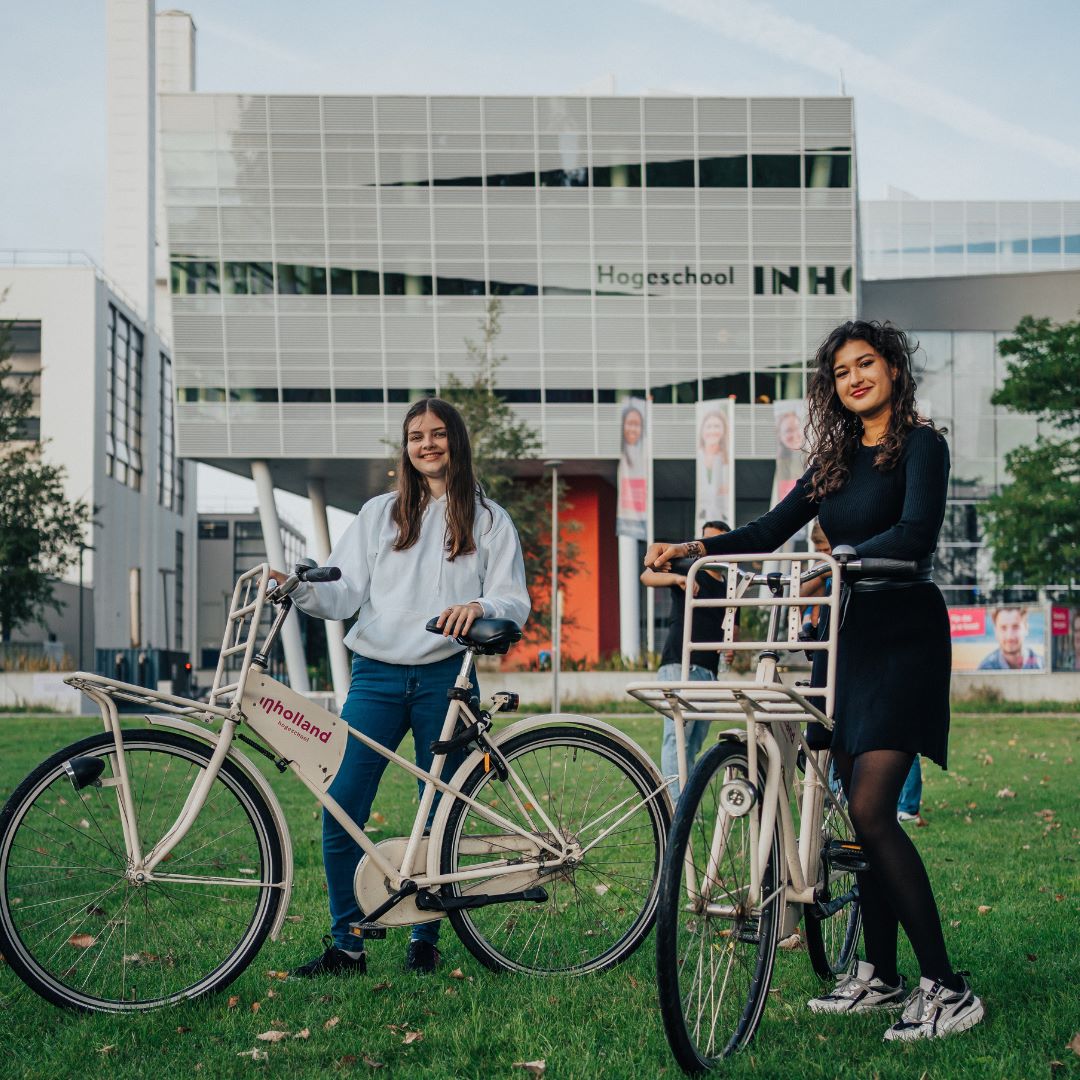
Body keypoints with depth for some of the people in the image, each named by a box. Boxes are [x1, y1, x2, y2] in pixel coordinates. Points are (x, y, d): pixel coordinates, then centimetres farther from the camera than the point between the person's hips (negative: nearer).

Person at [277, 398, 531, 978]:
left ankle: (425, 940, 16)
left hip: (446, 678, -1)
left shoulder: (489, 520, 11)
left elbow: (516, 603, 3)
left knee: (439, 815, 3)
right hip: (377, 675, 1)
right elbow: (345, 593, 7)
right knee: (341, 807, -9)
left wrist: (479, 607, -19)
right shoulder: (379, 514, 14)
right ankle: (345, 945, 0)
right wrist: (300, 589, -14)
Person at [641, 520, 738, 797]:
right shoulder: (688, 571, 3)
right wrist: (676, 578, -35)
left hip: (709, 673, 6)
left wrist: (729, 652, 1)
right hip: (679, 667, -6)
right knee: (677, 737, -16)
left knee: (694, 745, 8)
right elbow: (647, 576, -14)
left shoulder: (730, 592, 20)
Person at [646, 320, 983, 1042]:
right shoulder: (836, 460, 16)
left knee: (871, 808, -17)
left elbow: (916, 534, -20)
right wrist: (693, 549, 1)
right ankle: (880, 978, 17)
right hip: (844, 636, 7)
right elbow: (770, 531, 14)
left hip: (902, 637, -7)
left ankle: (947, 989, -13)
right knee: (857, 811, 7)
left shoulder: (920, 445, -5)